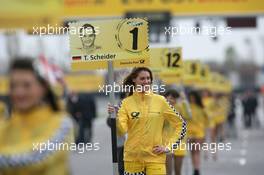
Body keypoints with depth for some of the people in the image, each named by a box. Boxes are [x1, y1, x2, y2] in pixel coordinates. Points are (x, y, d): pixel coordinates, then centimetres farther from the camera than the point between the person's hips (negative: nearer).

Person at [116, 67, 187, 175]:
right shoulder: (127, 102, 1)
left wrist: (169, 146, 0)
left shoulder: (160, 101, 2)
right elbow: (121, 130, -10)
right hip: (132, 157, 1)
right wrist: (115, 117, -27)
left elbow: (180, 124, 7)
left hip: (155, 157, -1)